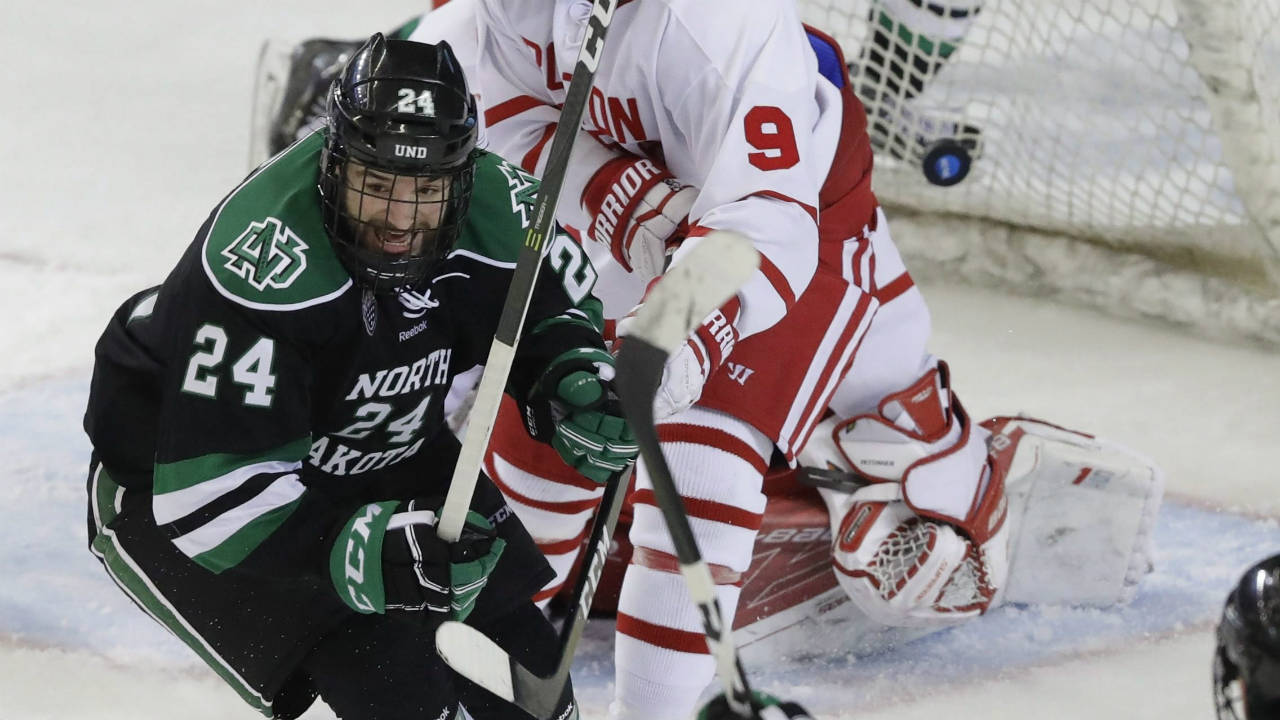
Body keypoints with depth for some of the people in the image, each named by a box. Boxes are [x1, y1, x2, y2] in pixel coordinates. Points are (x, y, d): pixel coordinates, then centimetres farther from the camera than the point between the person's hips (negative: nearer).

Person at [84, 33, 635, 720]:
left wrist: (574, 377, -17)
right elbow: (214, 496, -37)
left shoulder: (498, 211, -20)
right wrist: (366, 553, -47)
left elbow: (554, 304, 5)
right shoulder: (261, 267, -38)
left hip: (385, 455, 7)